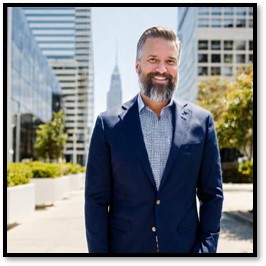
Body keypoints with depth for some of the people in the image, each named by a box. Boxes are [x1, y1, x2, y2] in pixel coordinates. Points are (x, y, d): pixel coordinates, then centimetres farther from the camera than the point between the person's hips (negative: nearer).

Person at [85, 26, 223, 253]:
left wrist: (206, 248, -5)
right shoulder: (109, 124, -3)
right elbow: (97, 199, -2)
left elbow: (211, 194, 2)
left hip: (184, 247, 1)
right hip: (125, 246, 0)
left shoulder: (201, 121, 0)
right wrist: (98, 251, -7)